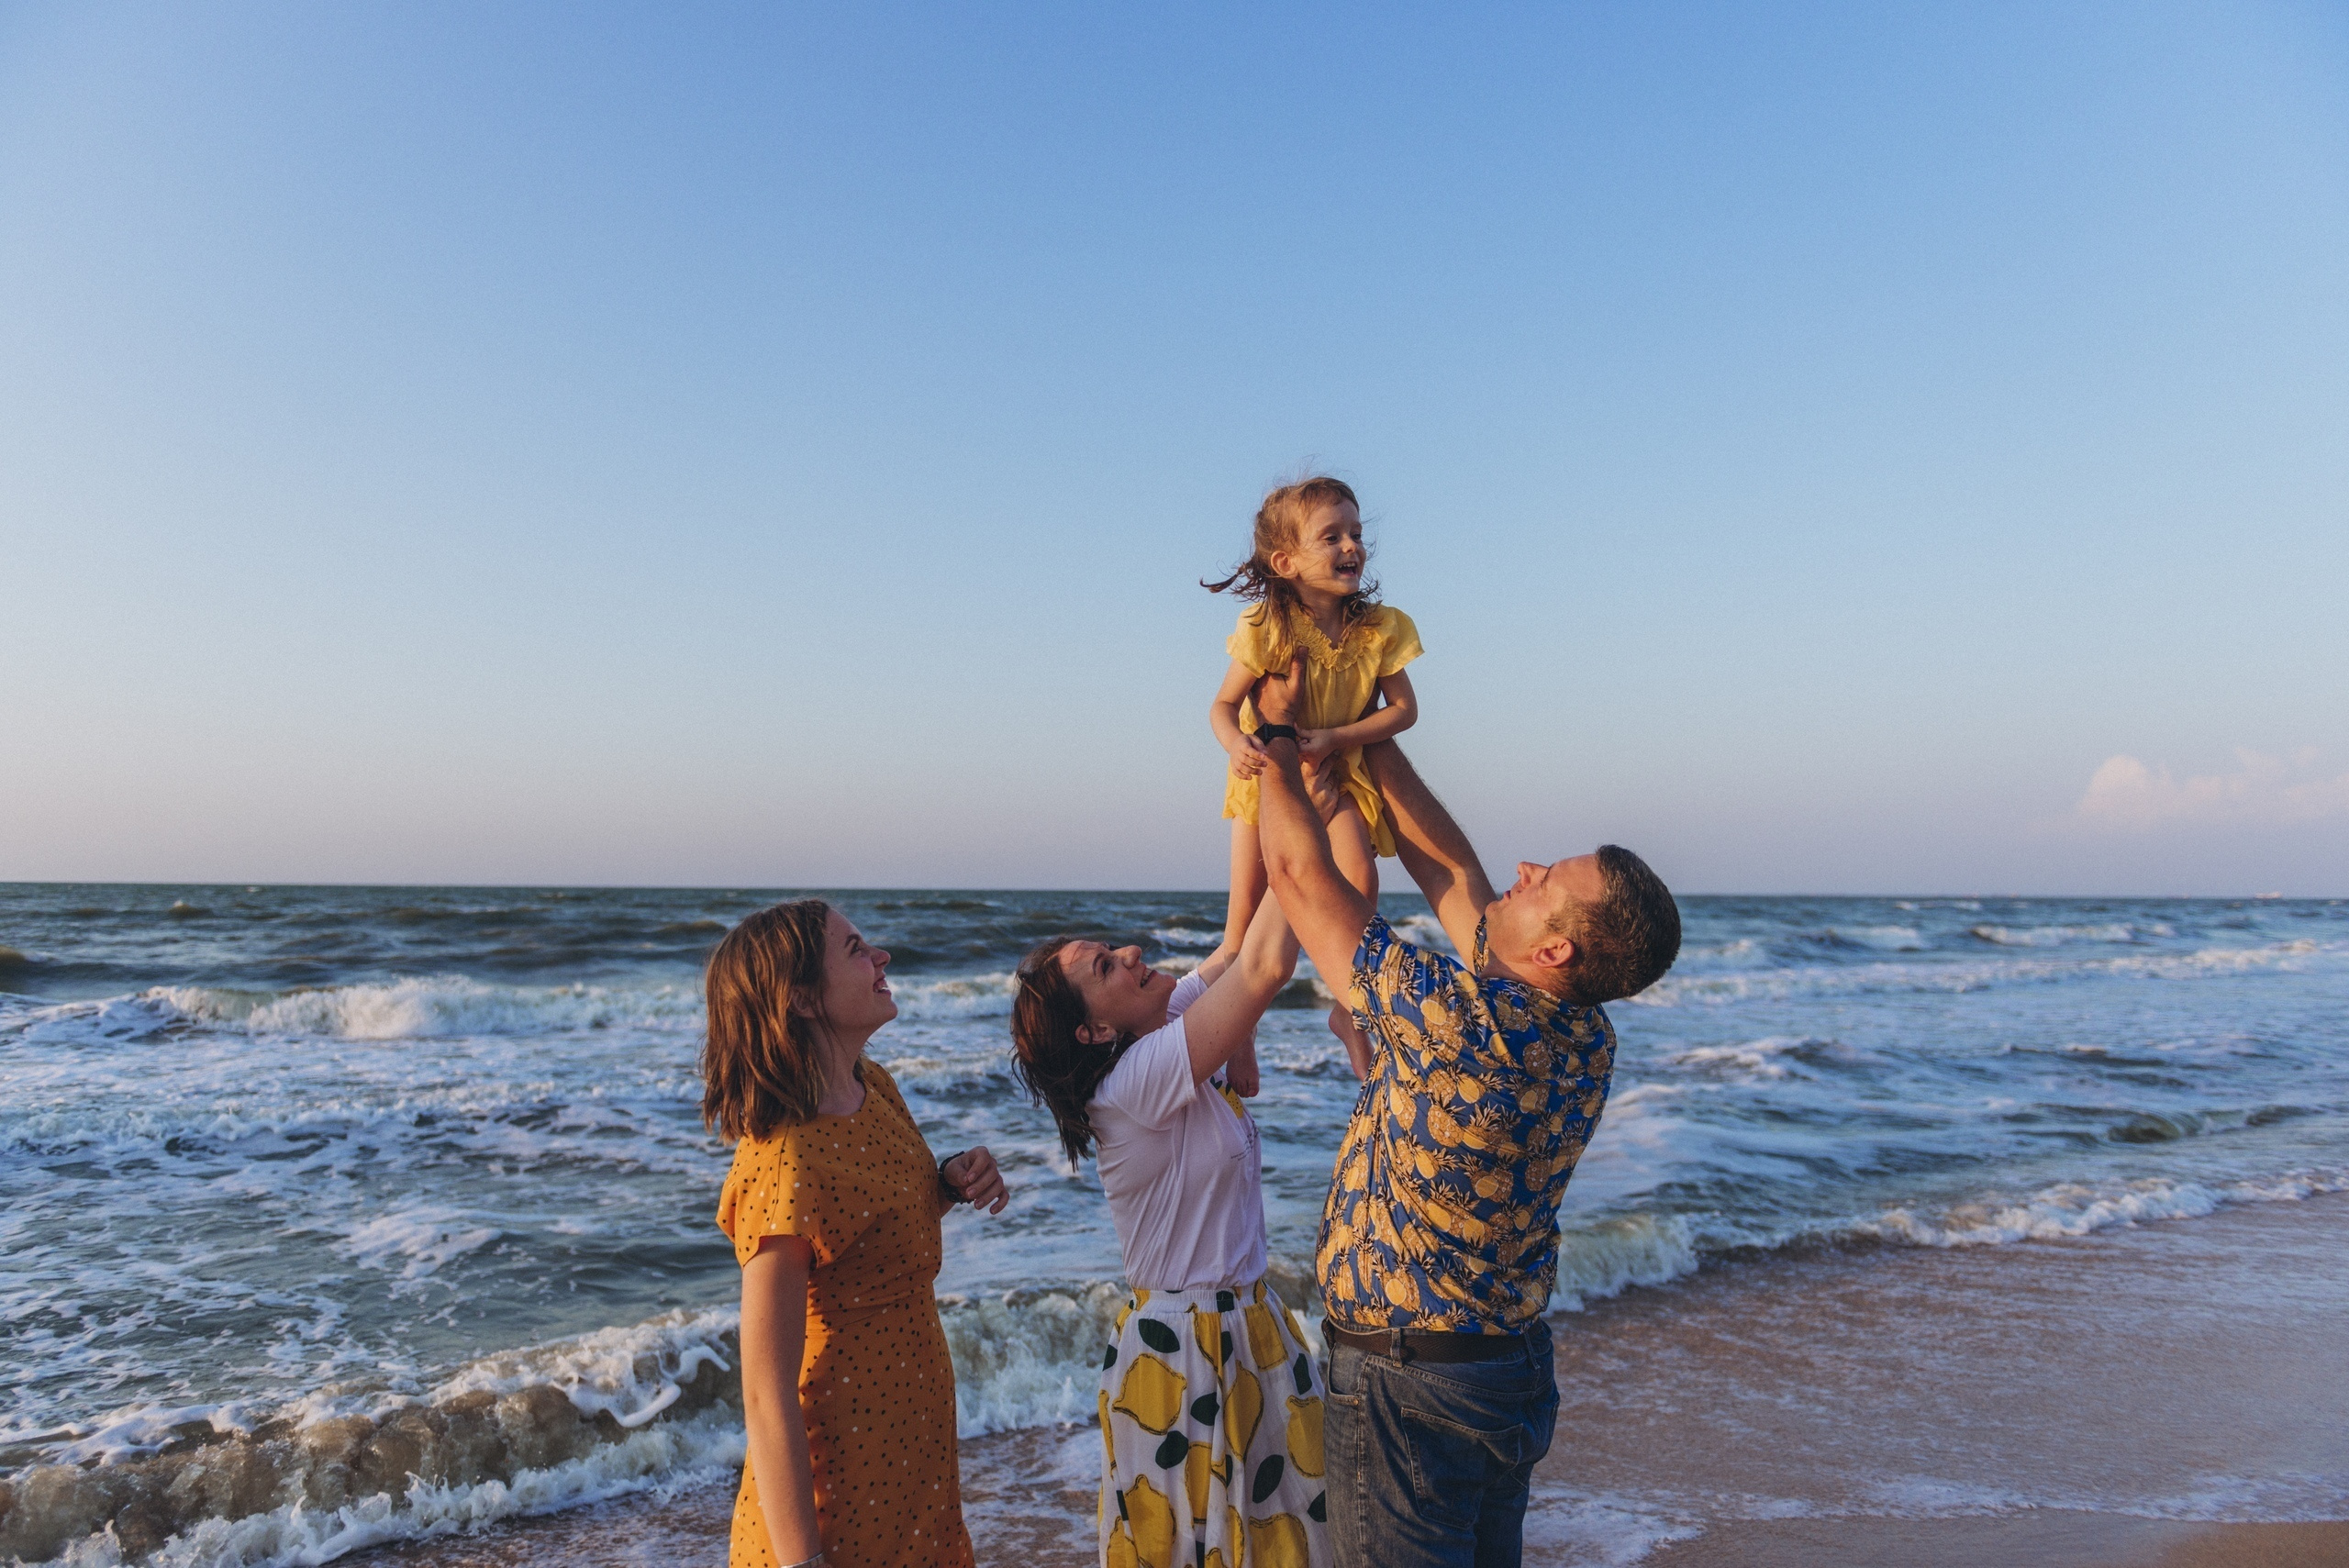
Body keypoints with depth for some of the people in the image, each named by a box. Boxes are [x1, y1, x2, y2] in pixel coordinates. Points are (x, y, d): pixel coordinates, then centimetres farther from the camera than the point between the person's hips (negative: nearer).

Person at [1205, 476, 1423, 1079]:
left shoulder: (1380, 627, -13)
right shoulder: (1265, 627, -19)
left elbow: (1403, 708, -8)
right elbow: (1224, 704, -12)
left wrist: (1336, 738, -20)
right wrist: (1236, 743, -35)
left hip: (1339, 774, 1)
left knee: (1360, 876, -24)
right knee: (1246, 906, -2)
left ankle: (1348, 1008, -4)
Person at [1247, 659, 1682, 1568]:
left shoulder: (1453, 1021, -30)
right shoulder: (1587, 1041, -7)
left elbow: (1301, 873, -20)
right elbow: (1446, 867, 2)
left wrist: (1278, 731, -5)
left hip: (1408, 1387, -7)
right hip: (1519, 1367, 8)